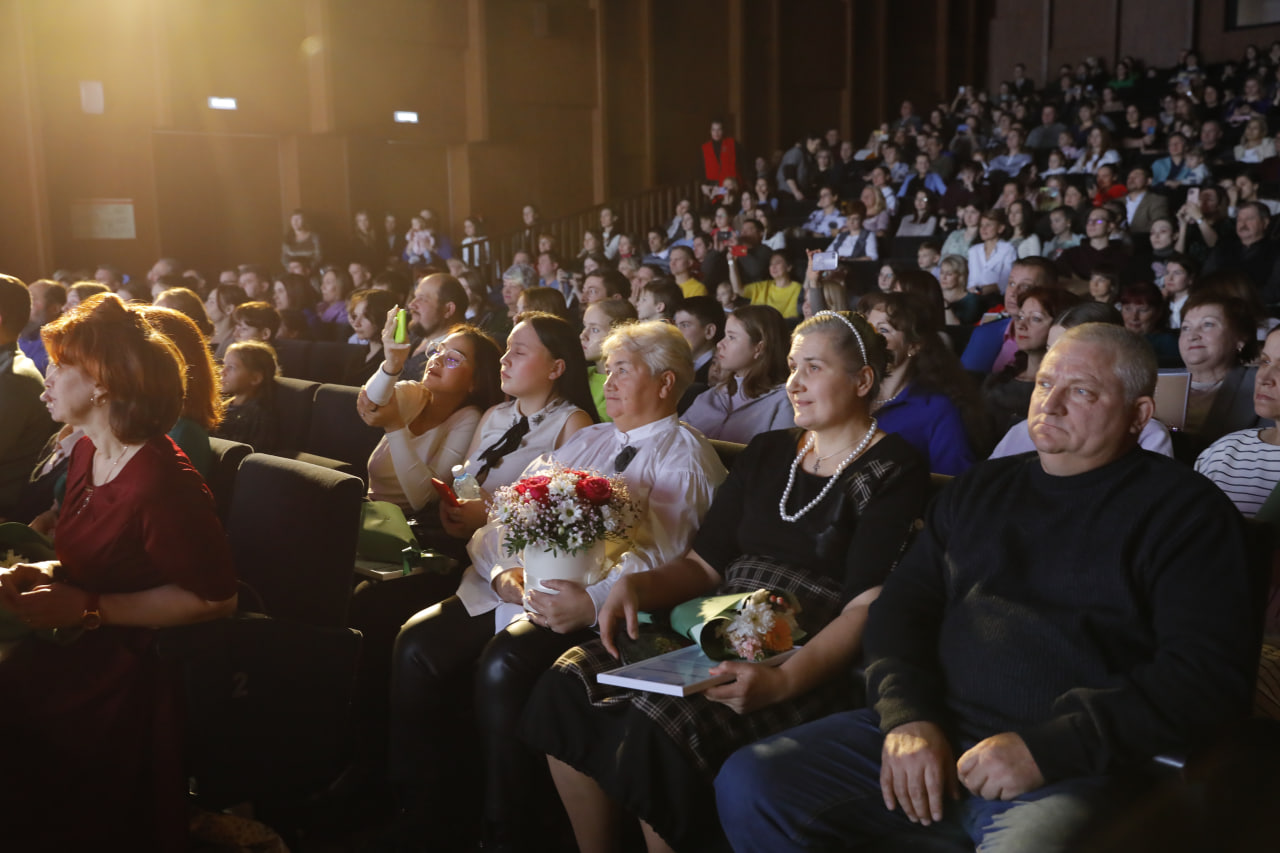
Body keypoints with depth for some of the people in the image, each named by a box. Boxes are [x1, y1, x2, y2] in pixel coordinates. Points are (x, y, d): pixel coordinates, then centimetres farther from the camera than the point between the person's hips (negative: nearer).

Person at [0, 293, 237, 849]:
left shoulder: (161, 483, -23)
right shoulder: (87, 453, 8)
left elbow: (214, 598, -21)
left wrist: (88, 609, -20)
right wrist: (49, 573, 0)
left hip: (120, 685, -8)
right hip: (62, 657, 8)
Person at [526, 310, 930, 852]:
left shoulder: (893, 472, -3)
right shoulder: (767, 452, 17)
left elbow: (866, 608, -12)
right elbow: (704, 564, 16)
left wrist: (784, 680, -26)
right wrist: (634, 587, -4)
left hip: (810, 663, -6)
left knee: (653, 729, -30)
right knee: (568, 687, -15)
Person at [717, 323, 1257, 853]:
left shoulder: (1185, 510, 4)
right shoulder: (981, 488, 20)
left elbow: (1211, 676, -7)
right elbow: (900, 606, 16)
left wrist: (1046, 749, -15)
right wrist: (907, 715, -4)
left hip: (1068, 772, -5)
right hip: (929, 732, 5)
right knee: (748, 785, -11)